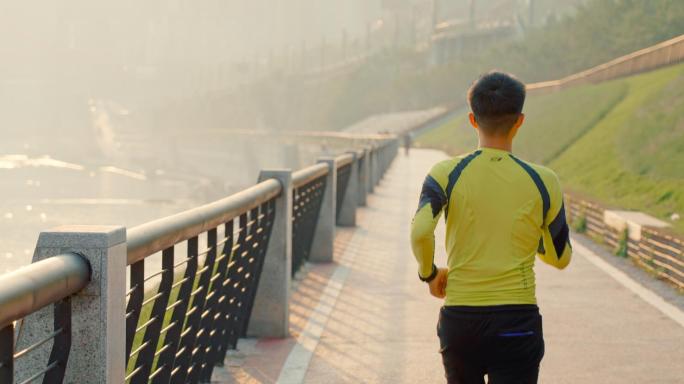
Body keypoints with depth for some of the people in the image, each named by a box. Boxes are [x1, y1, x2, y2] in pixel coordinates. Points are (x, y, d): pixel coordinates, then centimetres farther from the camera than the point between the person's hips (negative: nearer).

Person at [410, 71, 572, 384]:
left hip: (458, 320, 2)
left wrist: (429, 273, 0)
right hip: (517, 320, -2)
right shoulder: (542, 182, -2)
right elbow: (560, 257, 9)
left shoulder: (446, 174, -4)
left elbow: (420, 232, -20)